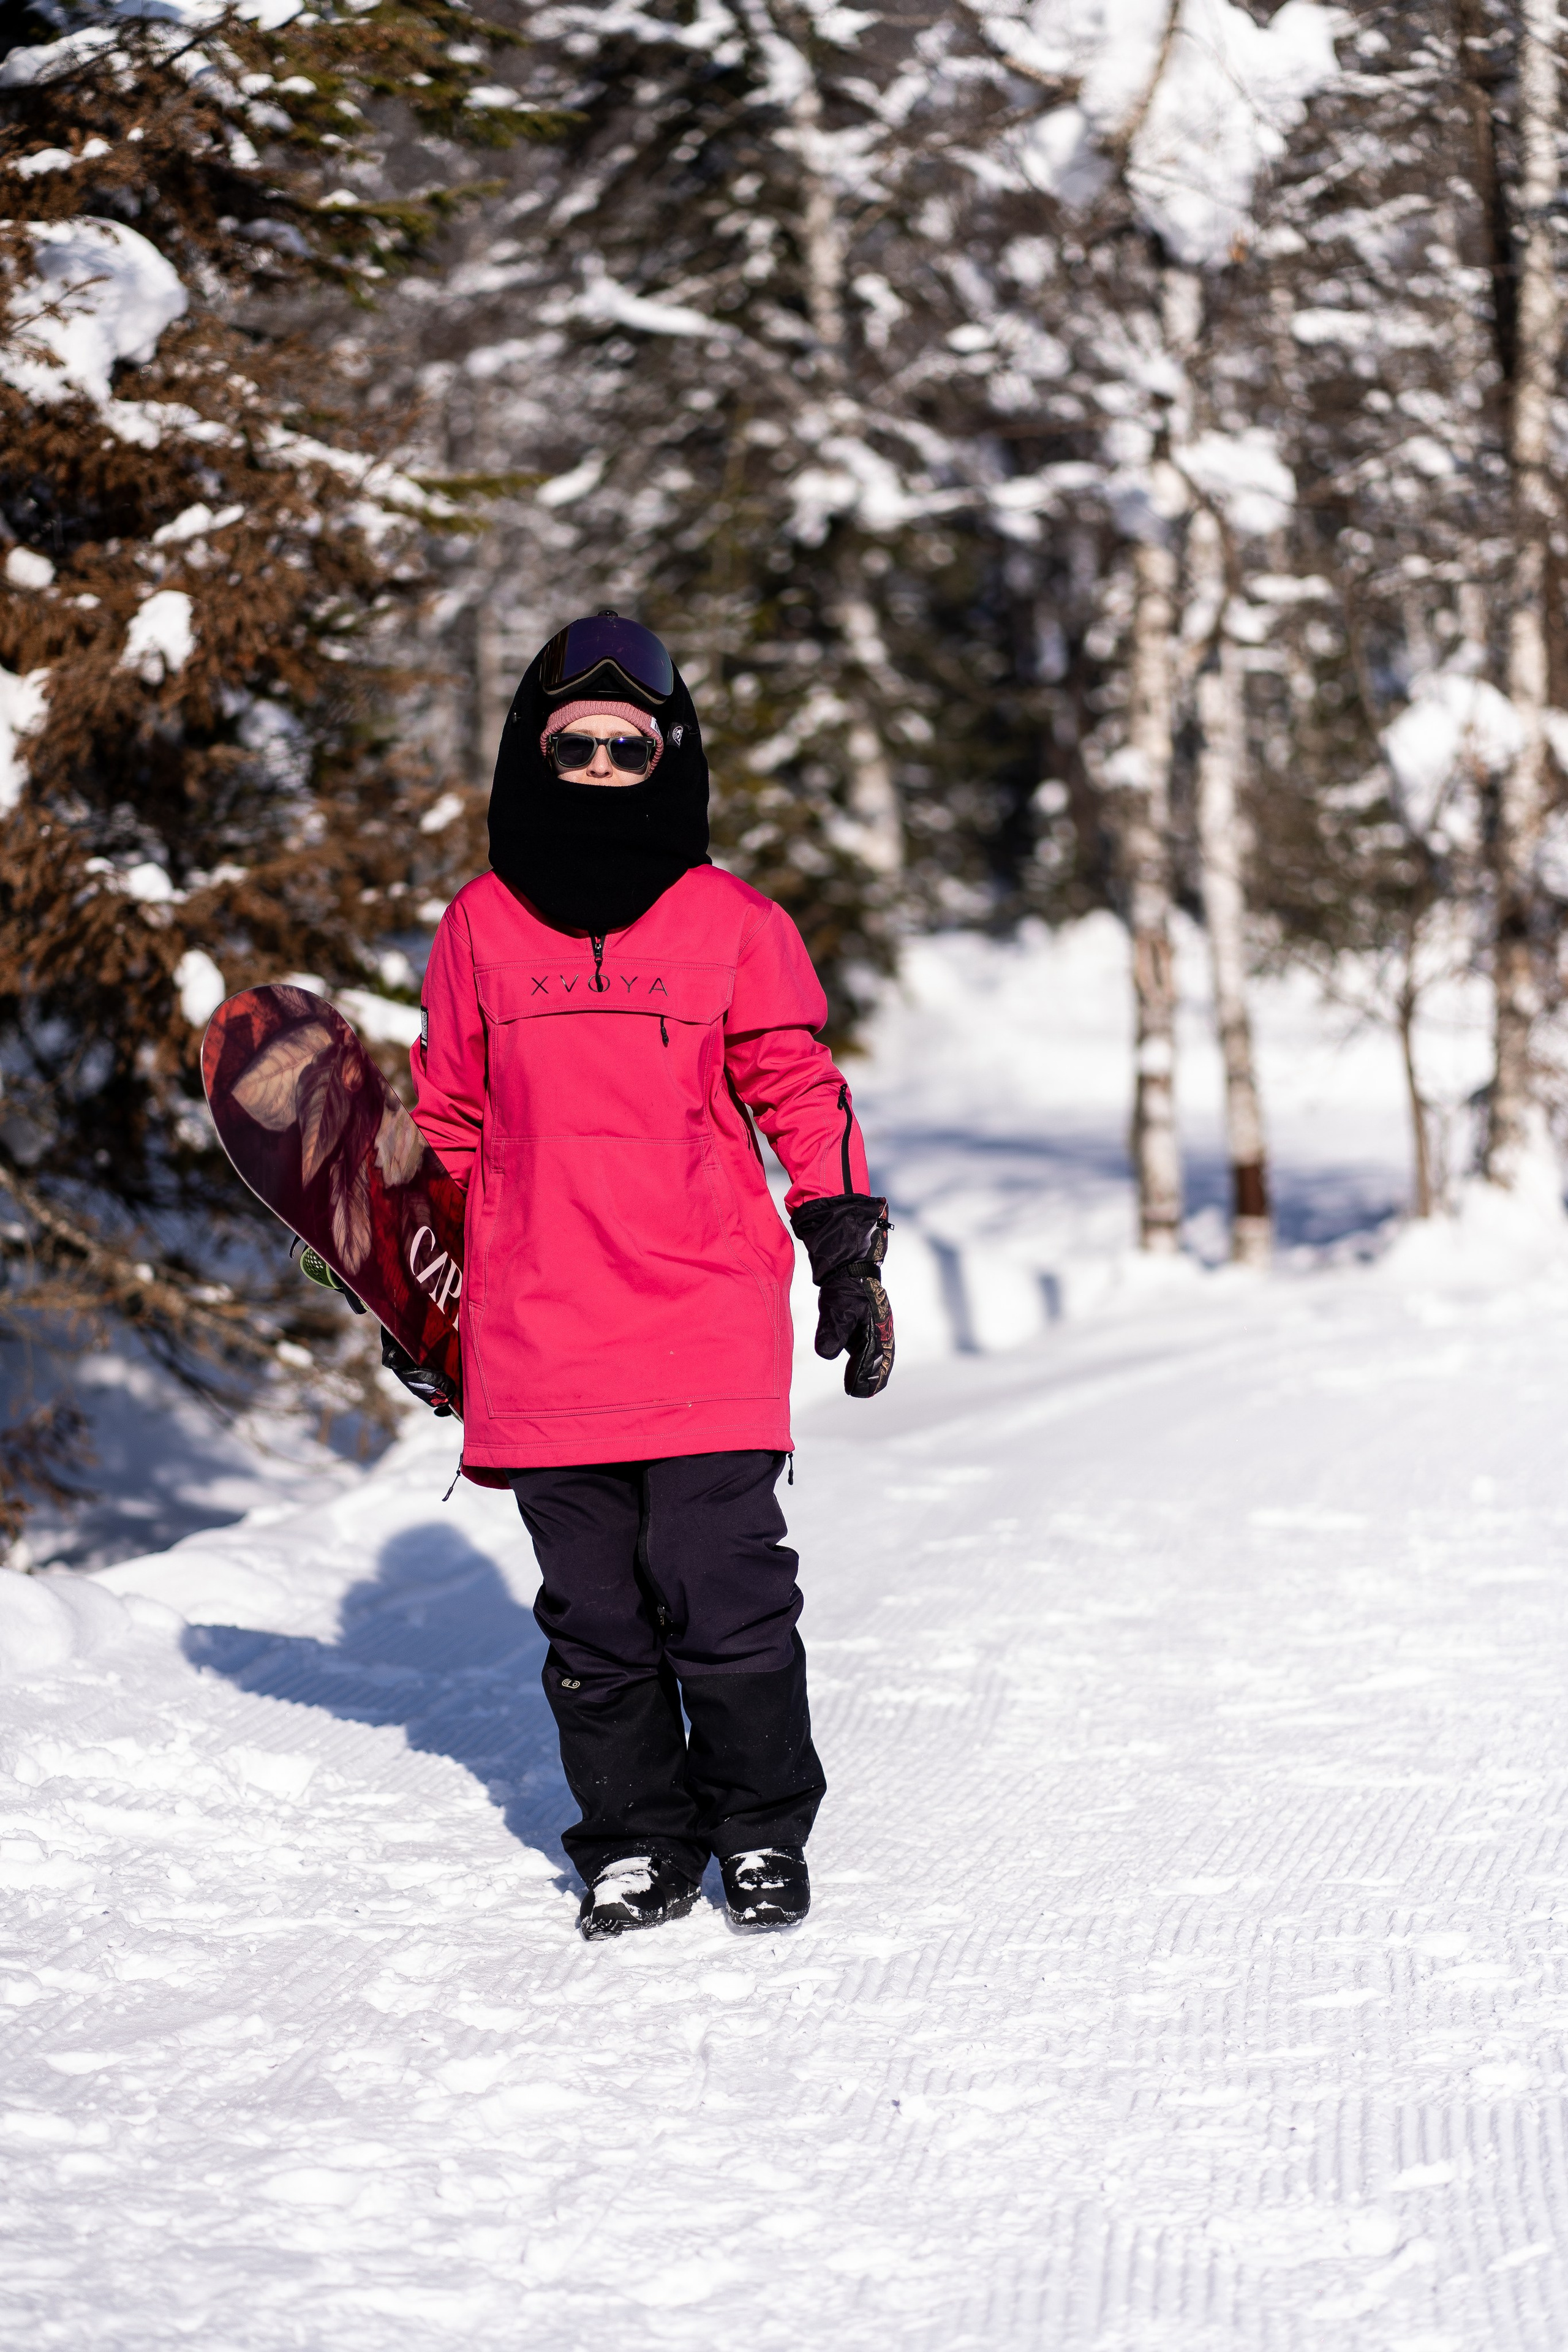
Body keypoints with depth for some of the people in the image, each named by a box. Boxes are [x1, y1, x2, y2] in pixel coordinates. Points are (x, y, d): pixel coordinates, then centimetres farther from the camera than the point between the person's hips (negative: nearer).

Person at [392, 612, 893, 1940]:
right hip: (540, 1335, 2)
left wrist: (849, 1257, 3)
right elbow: (449, 1126, 17)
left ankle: (762, 1832, 14)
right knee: (594, 1617, 6)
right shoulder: (481, 927, 9)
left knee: (724, 1595, -3)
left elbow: (803, 1096, 8)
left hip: (710, 1331, -2)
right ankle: (634, 1846, 18)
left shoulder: (734, 924, 3)